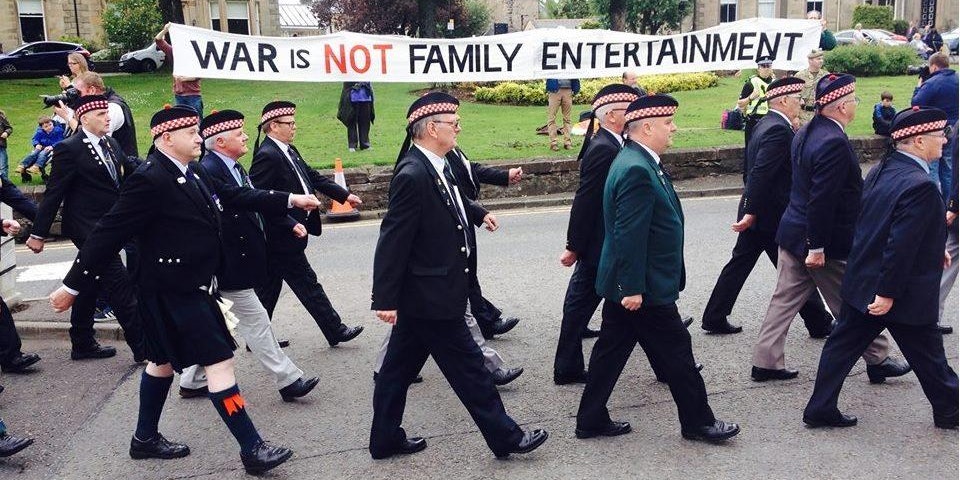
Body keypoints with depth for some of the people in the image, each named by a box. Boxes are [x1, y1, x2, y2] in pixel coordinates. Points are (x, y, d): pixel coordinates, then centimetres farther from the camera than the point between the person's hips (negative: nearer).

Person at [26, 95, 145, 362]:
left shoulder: (111, 143, 8)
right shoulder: (69, 149, -14)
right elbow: (53, 194, -12)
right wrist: (39, 233, -9)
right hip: (87, 228, -9)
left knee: (91, 284, 17)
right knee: (120, 284, -9)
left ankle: (83, 344, 30)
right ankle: (142, 345, -4)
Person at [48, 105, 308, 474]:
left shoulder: (189, 173, 6)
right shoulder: (150, 180, -21)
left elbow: (235, 196, 12)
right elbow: (108, 234, -19)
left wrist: (290, 200, 8)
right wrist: (73, 286, -15)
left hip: (190, 288, 10)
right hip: (175, 292, -10)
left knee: (165, 360, 21)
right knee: (219, 362, -7)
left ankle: (146, 438, 38)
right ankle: (252, 449, 0)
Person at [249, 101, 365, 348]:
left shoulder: (289, 152, 10)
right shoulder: (267, 156, -19)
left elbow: (313, 177, 16)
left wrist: (344, 195, 11)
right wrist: (289, 225, -23)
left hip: (280, 236, 10)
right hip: (282, 236, -10)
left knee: (268, 288, 15)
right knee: (307, 284, 2)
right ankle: (335, 331, 13)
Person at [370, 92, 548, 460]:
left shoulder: (435, 167, 5)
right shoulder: (412, 175, -23)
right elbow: (392, 240, -23)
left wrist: (478, 213, 24)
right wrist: (384, 298, -22)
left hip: (423, 293, 10)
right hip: (432, 295, -10)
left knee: (400, 367, 17)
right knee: (468, 367, 4)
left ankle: (385, 439, 30)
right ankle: (504, 436, 18)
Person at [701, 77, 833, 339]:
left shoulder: (766, 124, 11)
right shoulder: (779, 130, -20)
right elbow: (760, 174, -27)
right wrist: (751, 212, -26)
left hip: (756, 212, 9)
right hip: (773, 216, -9)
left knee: (739, 264, 13)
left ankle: (714, 318, 17)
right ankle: (819, 323, 19)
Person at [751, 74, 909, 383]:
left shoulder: (806, 132, 7)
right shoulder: (834, 142, -23)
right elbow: (821, 200, -26)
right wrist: (817, 247, -22)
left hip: (792, 233, 9)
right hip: (829, 242, -9)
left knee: (784, 300, 11)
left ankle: (765, 362, 15)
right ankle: (877, 360, 26)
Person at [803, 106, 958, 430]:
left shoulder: (880, 170, 4)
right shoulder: (921, 186, -23)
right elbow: (900, 245, -27)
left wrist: (932, 251, 19)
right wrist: (888, 292, -22)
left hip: (861, 282, 8)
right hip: (904, 293, -7)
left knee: (842, 344, 12)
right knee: (928, 356, 13)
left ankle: (820, 409, 17)